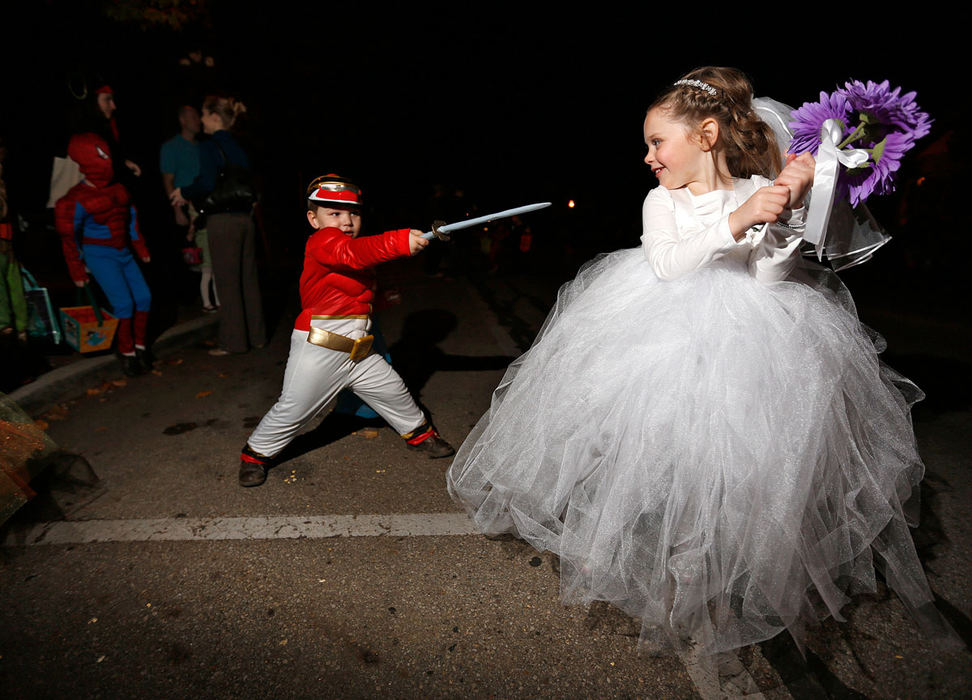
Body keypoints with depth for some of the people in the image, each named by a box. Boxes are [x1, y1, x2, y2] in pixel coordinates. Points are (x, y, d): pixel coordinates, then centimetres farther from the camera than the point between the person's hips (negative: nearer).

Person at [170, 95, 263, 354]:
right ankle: (256, 335, 20)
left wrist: (184, 192, 0)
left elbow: (207, 184, -19)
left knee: (227, 283, 0)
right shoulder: (238, 147, 12)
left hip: (223, 221, -7)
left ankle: (233, 342, 7)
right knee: (248, 279, 12)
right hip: (245, 218, 7)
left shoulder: (209, 146, -8)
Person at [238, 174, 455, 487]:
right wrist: (401, 242, -46)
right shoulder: (321, 242, -14)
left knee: (393, 391, 13)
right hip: (318, 351, -8)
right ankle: (257, 452, 29)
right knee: (292, 409, 5)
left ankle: (418, 432, 36)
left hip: (358, 352, 8)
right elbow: (352, 253, -37)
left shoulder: (355, 246, 14)